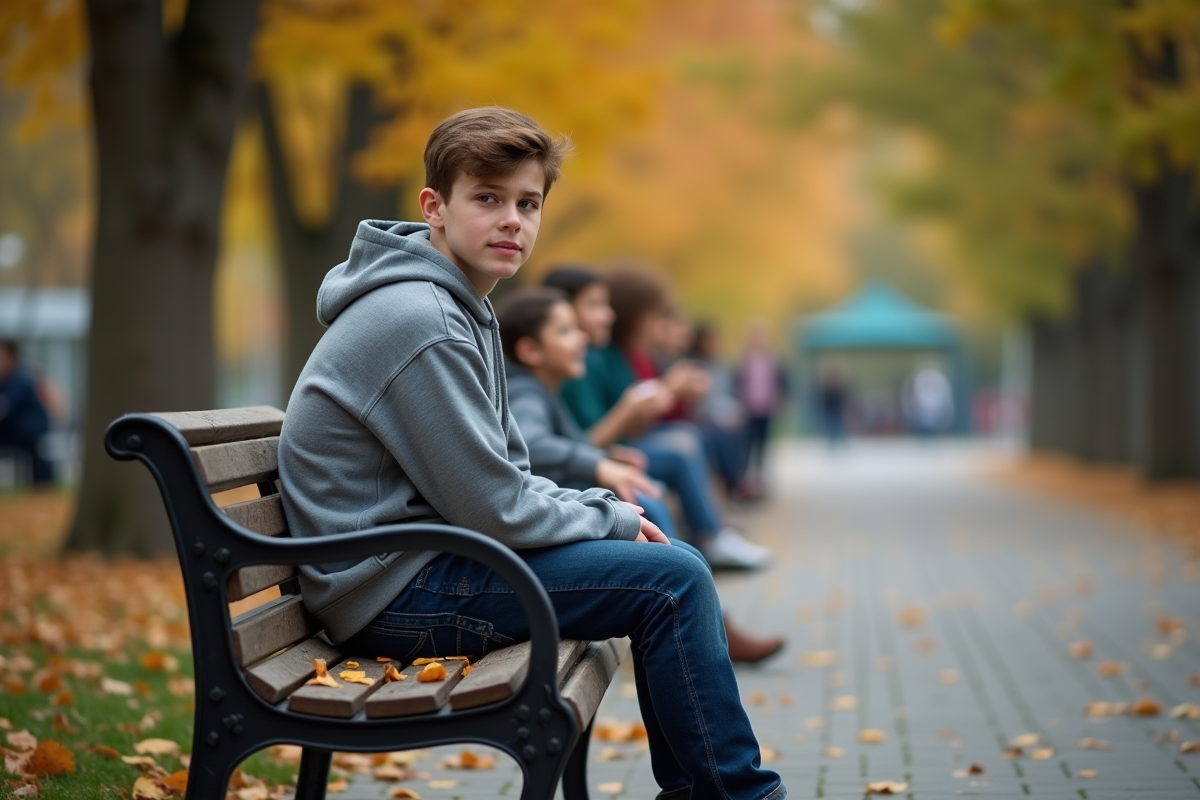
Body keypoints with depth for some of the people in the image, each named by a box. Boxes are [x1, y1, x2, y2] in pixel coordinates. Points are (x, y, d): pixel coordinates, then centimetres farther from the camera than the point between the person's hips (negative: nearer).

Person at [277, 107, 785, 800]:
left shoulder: (460, 307, 12)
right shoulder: (419, 324, -20)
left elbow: (504, 476, 16)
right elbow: (495, 512, -21)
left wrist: (614, 511, 2)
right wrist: (613, 518, -6)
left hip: (430, 554, 11)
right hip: (393, 593, -11)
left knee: (660, 549, 16)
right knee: (674, 580, -14)